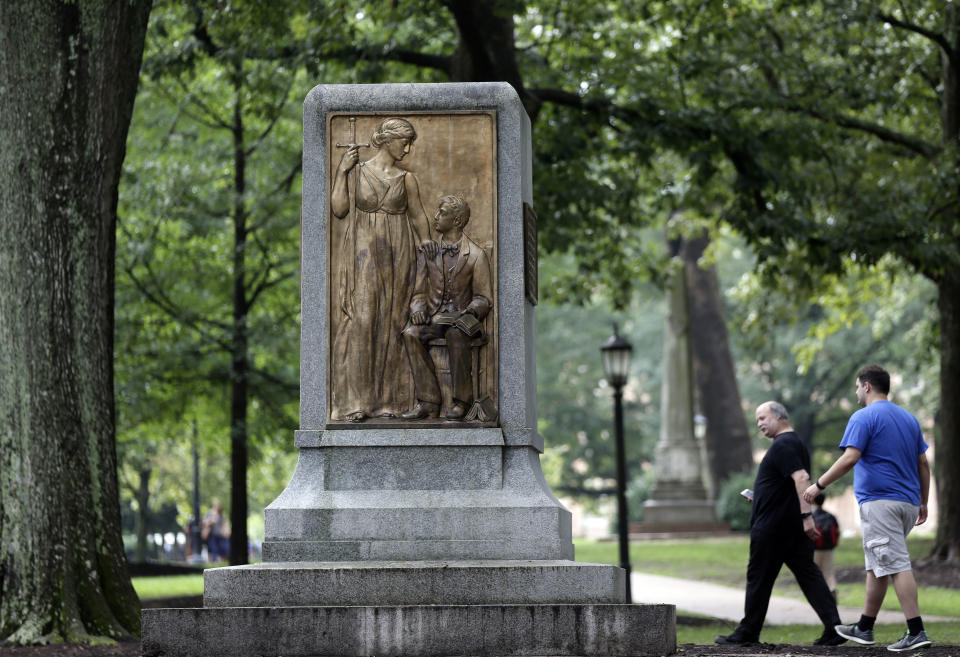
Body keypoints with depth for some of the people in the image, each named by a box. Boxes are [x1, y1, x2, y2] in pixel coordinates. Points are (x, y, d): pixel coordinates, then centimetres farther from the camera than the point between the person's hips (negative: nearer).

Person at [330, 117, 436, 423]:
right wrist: (342, 170, -7)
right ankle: (354, 401, -9)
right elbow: (339, 209, -2)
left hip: (396, 255, 2)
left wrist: (425, 239, -9)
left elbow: (418, 215, 10)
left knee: (390, 322, 0)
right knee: (360, 320, -10)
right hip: (363, 253, -2)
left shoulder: (406, 179, 9)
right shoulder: (358, 171, 5)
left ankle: (386, 400, 4)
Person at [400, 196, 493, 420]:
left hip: (463, 319, -4)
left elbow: (484, 298, 0)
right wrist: (418, 309, -8)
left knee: (455, 334, -39)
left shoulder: (475, 255, -1)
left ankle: (461, 400, -27)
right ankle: (428, 401, -28)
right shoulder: (428, 253, 12)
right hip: (434, 318, 4)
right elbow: (420, 292, 14)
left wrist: (469, 312, -21)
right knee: (411, 334, -29)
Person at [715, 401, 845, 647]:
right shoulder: (795, 443, 18)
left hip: (772, 525, -9)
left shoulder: (782, 445, -14)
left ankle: (748, 632, 10)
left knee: (759, 578, 2)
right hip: (794, 527, 9)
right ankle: (833, 627, -6)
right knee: (808, 574, 4)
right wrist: (760, 498, 26)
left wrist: (806, 515, -31)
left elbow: (801, 478, -26)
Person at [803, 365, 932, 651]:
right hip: (907, 502, 8)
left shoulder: (863, 418, -7)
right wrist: (923, 503, 22)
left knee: (896, 566, -11)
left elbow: (850, 458, -18)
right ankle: (864, 628, 22)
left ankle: (916, 632, -17)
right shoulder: (909, 419, 17)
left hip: (879, 502, -8)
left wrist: (819, 485, -12)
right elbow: (923, 464, 17)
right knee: (876, 565, 16)